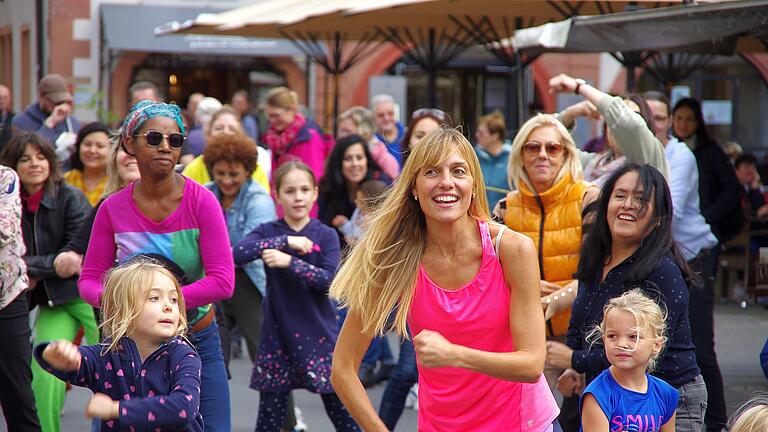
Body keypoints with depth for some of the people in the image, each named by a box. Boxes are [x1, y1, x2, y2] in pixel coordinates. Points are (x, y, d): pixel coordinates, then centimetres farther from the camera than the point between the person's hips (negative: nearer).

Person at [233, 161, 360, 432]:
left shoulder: (326, 235, 2)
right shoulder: (268, 232, 3)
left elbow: (328, 279, -13)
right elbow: (238, 254, -17)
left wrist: (290, 262, -24)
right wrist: (286, 241, -19)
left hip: (319, 337, -1)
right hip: (277, 338, 1)